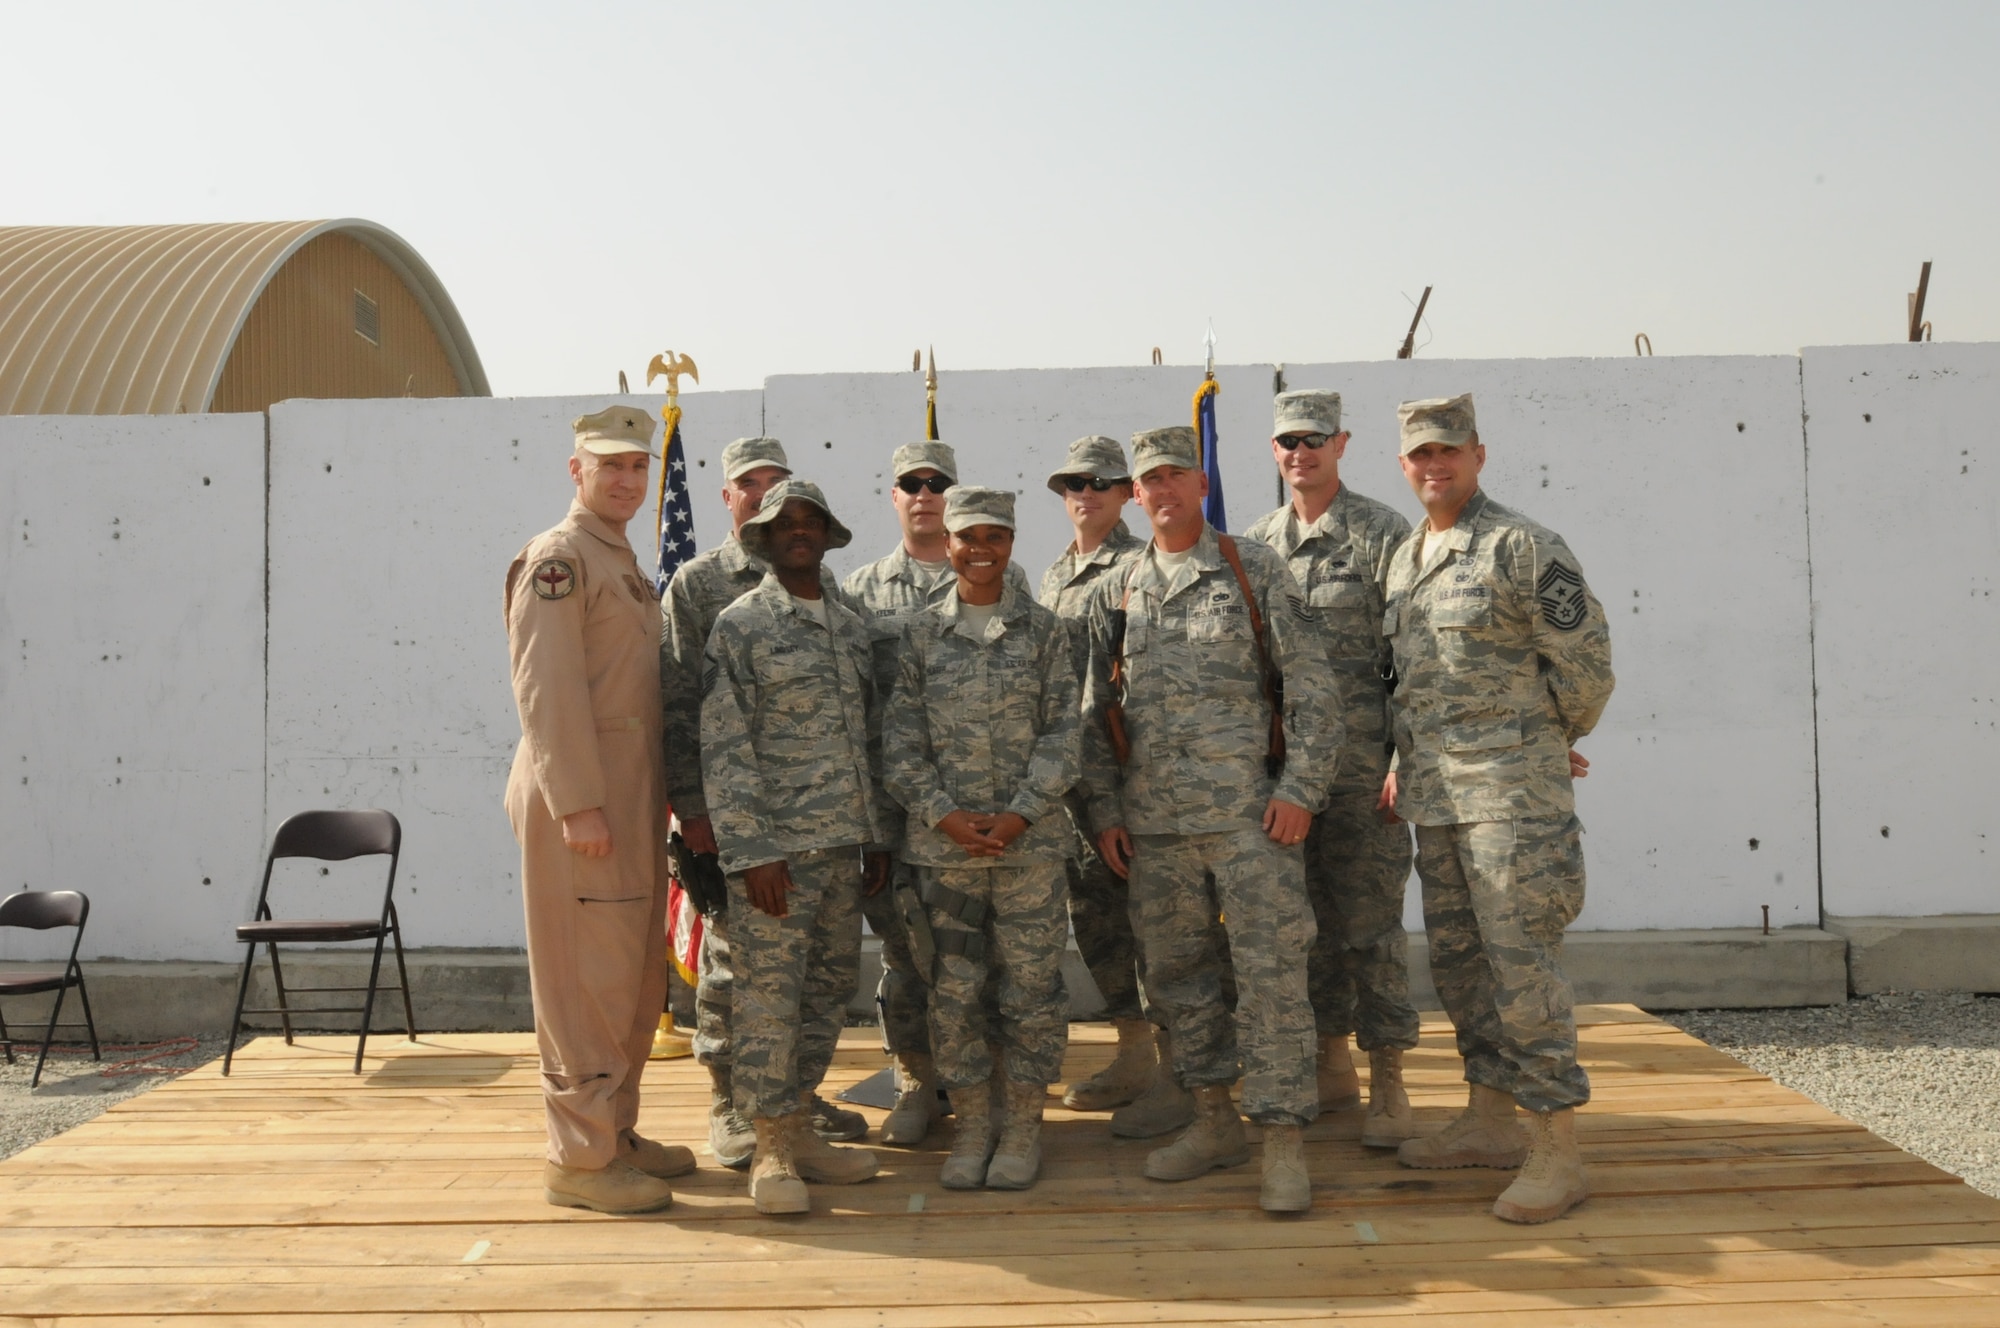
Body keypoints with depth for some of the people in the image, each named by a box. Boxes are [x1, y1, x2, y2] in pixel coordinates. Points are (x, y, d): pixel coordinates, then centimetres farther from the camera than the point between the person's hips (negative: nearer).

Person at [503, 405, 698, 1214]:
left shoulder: (623, 563, 20)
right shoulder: (558, 556, -9)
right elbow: (547, 690, -18)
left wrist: (663, 797, 18)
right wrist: (576, 804, -23)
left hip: (632, 798, 10)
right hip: (582, 796, -10)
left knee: (635, 980, 15)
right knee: (588, 982, -5)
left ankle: (617, 1133, 26)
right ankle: (580, 1160, 3)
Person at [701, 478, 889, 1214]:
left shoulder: (853, 625, 14)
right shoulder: (739, 625, -5)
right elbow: (724, 749, -10)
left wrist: (876, 835, 13)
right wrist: (752, 851, -15)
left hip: (843, 846, 6)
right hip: (776, 849, -6)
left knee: (827, 991, 12)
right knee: (768, 998, -2)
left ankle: (799, 1128, 24)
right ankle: (771, 1150, 9)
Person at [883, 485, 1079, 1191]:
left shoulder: (1044, 630, 3)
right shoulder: (921, 634, 5)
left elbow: (1061, 735, -1)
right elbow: (900, 741, 2)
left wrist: (1017, 817, -11)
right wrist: (947, 816, -10)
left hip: (1031, 840, -1)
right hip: (943, 841, 1)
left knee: (1031, 986, 4)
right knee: (953, 988, 6)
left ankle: (1023, 1126, 19)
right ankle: (971, 1126, 21)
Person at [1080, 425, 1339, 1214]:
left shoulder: (1255, 571, 2)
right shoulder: (1115, 595, 12)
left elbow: (1309, 688, -2)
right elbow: (1096, 713, 15)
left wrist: (1299, 789, -10)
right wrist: (1105, 809, 8)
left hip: (1249, 813, -4)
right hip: (1153, 824, 4)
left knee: (1272, 974, -5)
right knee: (1176, 976, 11)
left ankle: (1285, 1145, 3)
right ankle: (1214, 1121, 26)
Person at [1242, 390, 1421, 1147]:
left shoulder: (1382, 534, -3)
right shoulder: (1255, 544, 11)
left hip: (1361, 764, -5)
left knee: (1370, 925, -1)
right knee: (1307, 921, 12)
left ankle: (1388, 1084, 9)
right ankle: (1332, 1067, 24)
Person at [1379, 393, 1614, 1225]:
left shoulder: (1521, 547, -10)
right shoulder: (1403, 560, 15)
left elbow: (1586, 656, -9)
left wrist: (1558, 740, 3)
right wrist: (1403, 764, 15)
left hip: (1511, 789, -8)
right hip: (1434, 796, 8)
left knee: (1521, 963, -8)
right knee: (1457, 959, 14)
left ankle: (1556, 1156, -1)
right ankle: (1488, 1124, 27)